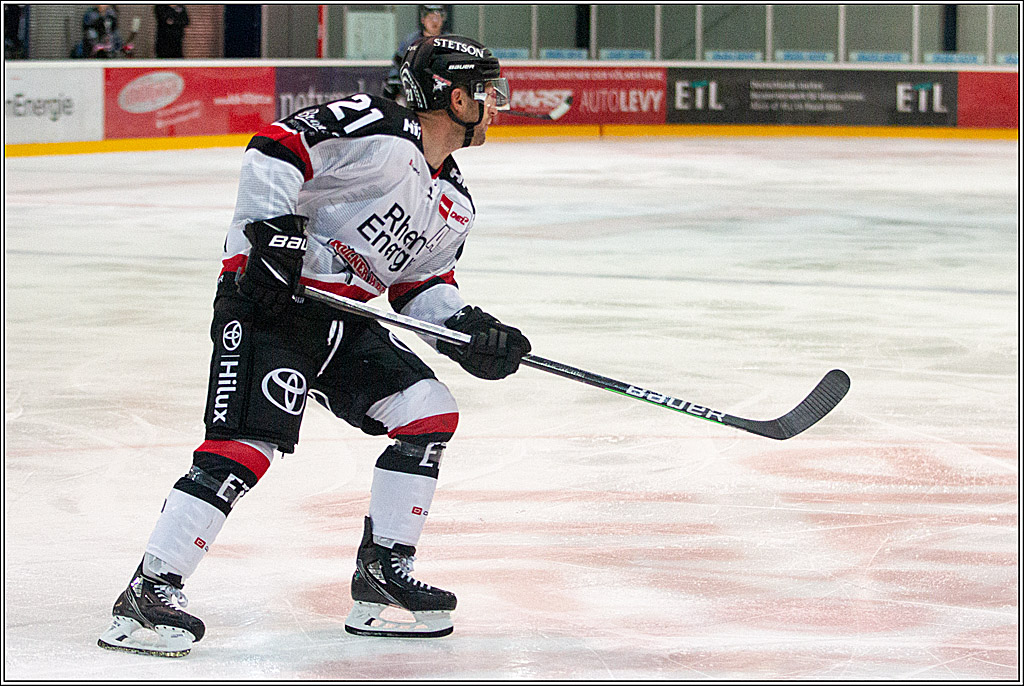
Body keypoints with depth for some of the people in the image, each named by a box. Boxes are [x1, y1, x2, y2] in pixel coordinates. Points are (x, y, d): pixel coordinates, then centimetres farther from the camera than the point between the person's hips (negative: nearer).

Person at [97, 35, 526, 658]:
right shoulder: (378, 129, -14)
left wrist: (468, 328, 4)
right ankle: (150, 590, -19)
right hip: (269, 298, -9)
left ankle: (383, 570, 10)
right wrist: (274, 232, -25)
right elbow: (278, 146, -19)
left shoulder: (454, 206, 15)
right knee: (248, 443, -21)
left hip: (340, 319, 9)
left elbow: (421, 283, 21)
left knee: (430, 411, 1)